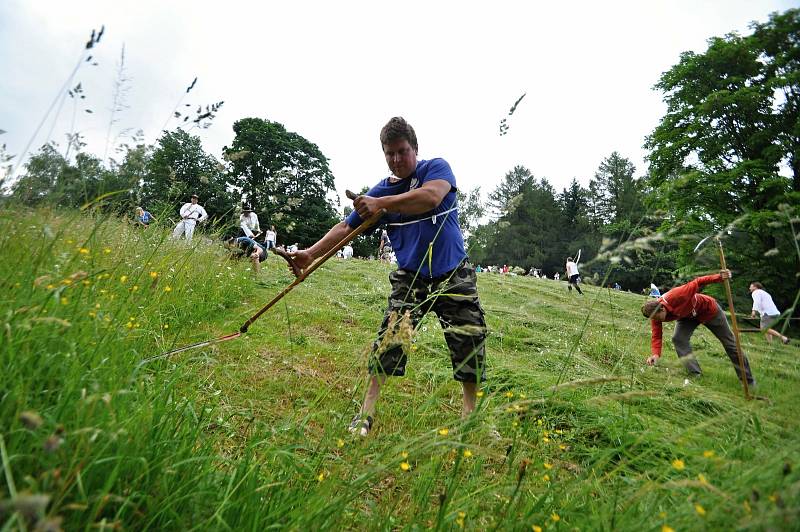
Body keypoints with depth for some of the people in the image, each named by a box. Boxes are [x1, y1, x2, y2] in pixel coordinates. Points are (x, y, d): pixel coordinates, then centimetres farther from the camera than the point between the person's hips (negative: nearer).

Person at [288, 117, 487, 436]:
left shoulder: (437, 168, -3)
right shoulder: (380, 191, 5)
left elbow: (431, 197, -27)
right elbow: (346, 227, 6)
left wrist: (381, 204, -30)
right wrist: (311, 254, -4)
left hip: (454, 275, -1)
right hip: (410, 277, 1)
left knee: (470, 341, 0)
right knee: (390, 340, -12)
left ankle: (470, 414, 19)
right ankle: (366, 412, -2)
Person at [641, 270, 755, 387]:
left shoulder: (676, 296, -43)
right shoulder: (655, 312, -25)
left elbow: (696, 283, -34)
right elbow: (656, 336, -25)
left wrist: (719, 277, -45)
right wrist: (655, 354, -40)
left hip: (708, 309, -4)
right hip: (687, 317, 4)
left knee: (729, 342, 9)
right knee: (678, 339, -21)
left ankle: (748, 381, 27)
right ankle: (696, 375, -10)